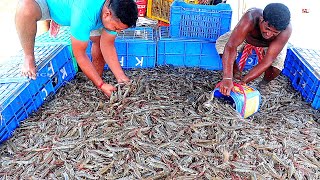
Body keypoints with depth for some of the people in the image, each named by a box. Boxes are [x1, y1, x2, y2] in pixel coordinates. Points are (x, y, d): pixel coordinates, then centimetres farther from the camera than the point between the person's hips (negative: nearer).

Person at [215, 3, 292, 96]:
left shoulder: (286, 30, -39)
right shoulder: (250, 19, -43)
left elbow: (267, 62, -40)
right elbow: (231, 46, -50)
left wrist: (243, 82, -46)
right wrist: (227, 79, -60)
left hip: (269, 45, 0)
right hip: (247, 37, 1)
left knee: (275, 69, -28)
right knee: (221, 43, -25)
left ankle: (264, 83, 8)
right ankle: (236, 72, 0)